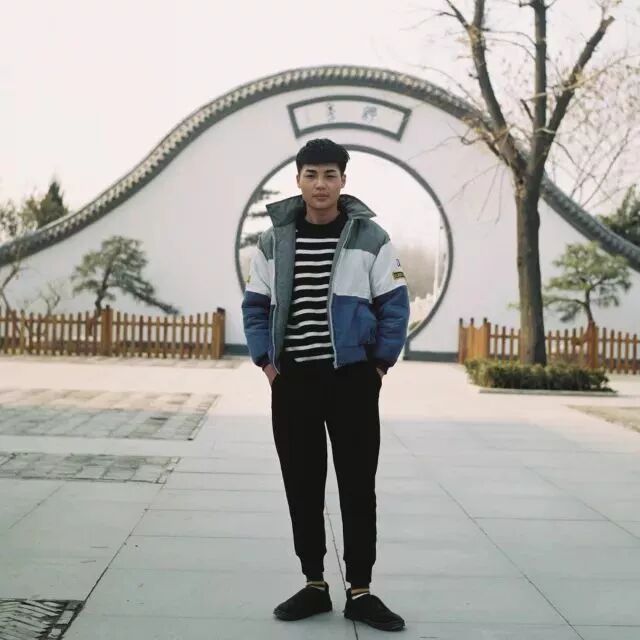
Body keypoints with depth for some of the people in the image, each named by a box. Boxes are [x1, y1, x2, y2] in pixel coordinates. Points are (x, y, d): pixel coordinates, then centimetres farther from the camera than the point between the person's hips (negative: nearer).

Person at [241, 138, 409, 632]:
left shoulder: (370, 237, -1)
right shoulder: (274, 240, 5)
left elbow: (394, 305, 0)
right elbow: (255, 305, 10)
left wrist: (380, 365, -5)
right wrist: (266, 362, 0)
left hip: (353, 377, -2)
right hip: (292, 379, 2)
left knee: (358, 485, 2)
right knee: (301, 485, 7)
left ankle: (360, 591, 13)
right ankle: (314, 584, 20)